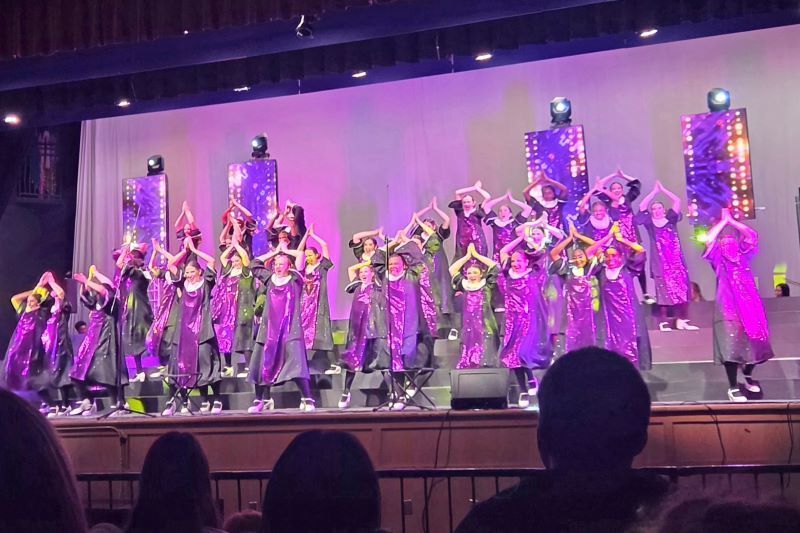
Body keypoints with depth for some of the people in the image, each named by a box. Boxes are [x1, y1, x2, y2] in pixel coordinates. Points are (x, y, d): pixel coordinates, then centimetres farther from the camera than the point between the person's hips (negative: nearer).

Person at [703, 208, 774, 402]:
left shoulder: (743, 256, 11)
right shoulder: (718, 259, 1)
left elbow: (752, 236, 0)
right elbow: (708, 240, -15)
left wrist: (732, 221, 1)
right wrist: (723, 221, -6)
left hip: (750, 305, 4)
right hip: (728, 308, -4)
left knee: (753, 342, 9)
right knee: (731, 346, -9)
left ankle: (748, 376, 34)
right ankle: (733, 387, -4)